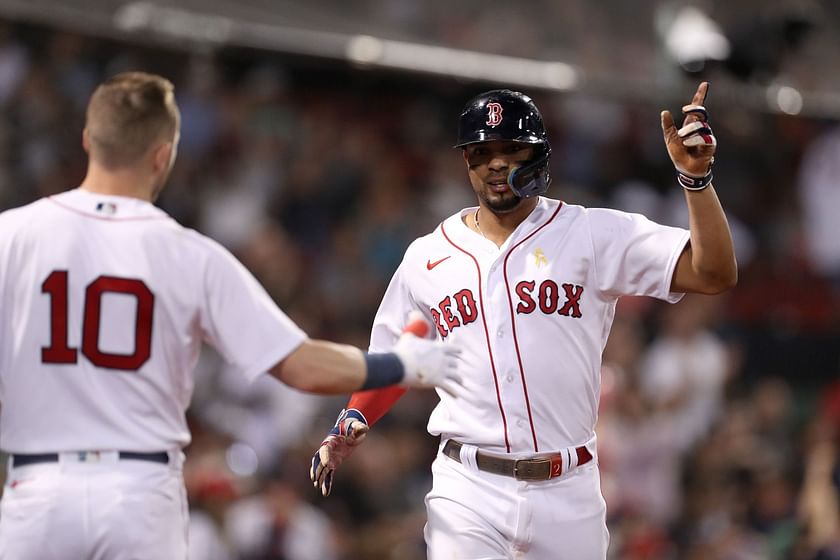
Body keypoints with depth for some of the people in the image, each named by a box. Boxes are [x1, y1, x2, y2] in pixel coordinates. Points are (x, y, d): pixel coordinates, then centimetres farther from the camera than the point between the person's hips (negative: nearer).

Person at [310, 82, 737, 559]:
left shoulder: (595, 234, 0)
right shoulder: (426, 258, 9)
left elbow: (714, 274, -9)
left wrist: (696, 178, -20)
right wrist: (353, 424, 2)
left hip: (567, 495, 0)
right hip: (468, 496, 0)